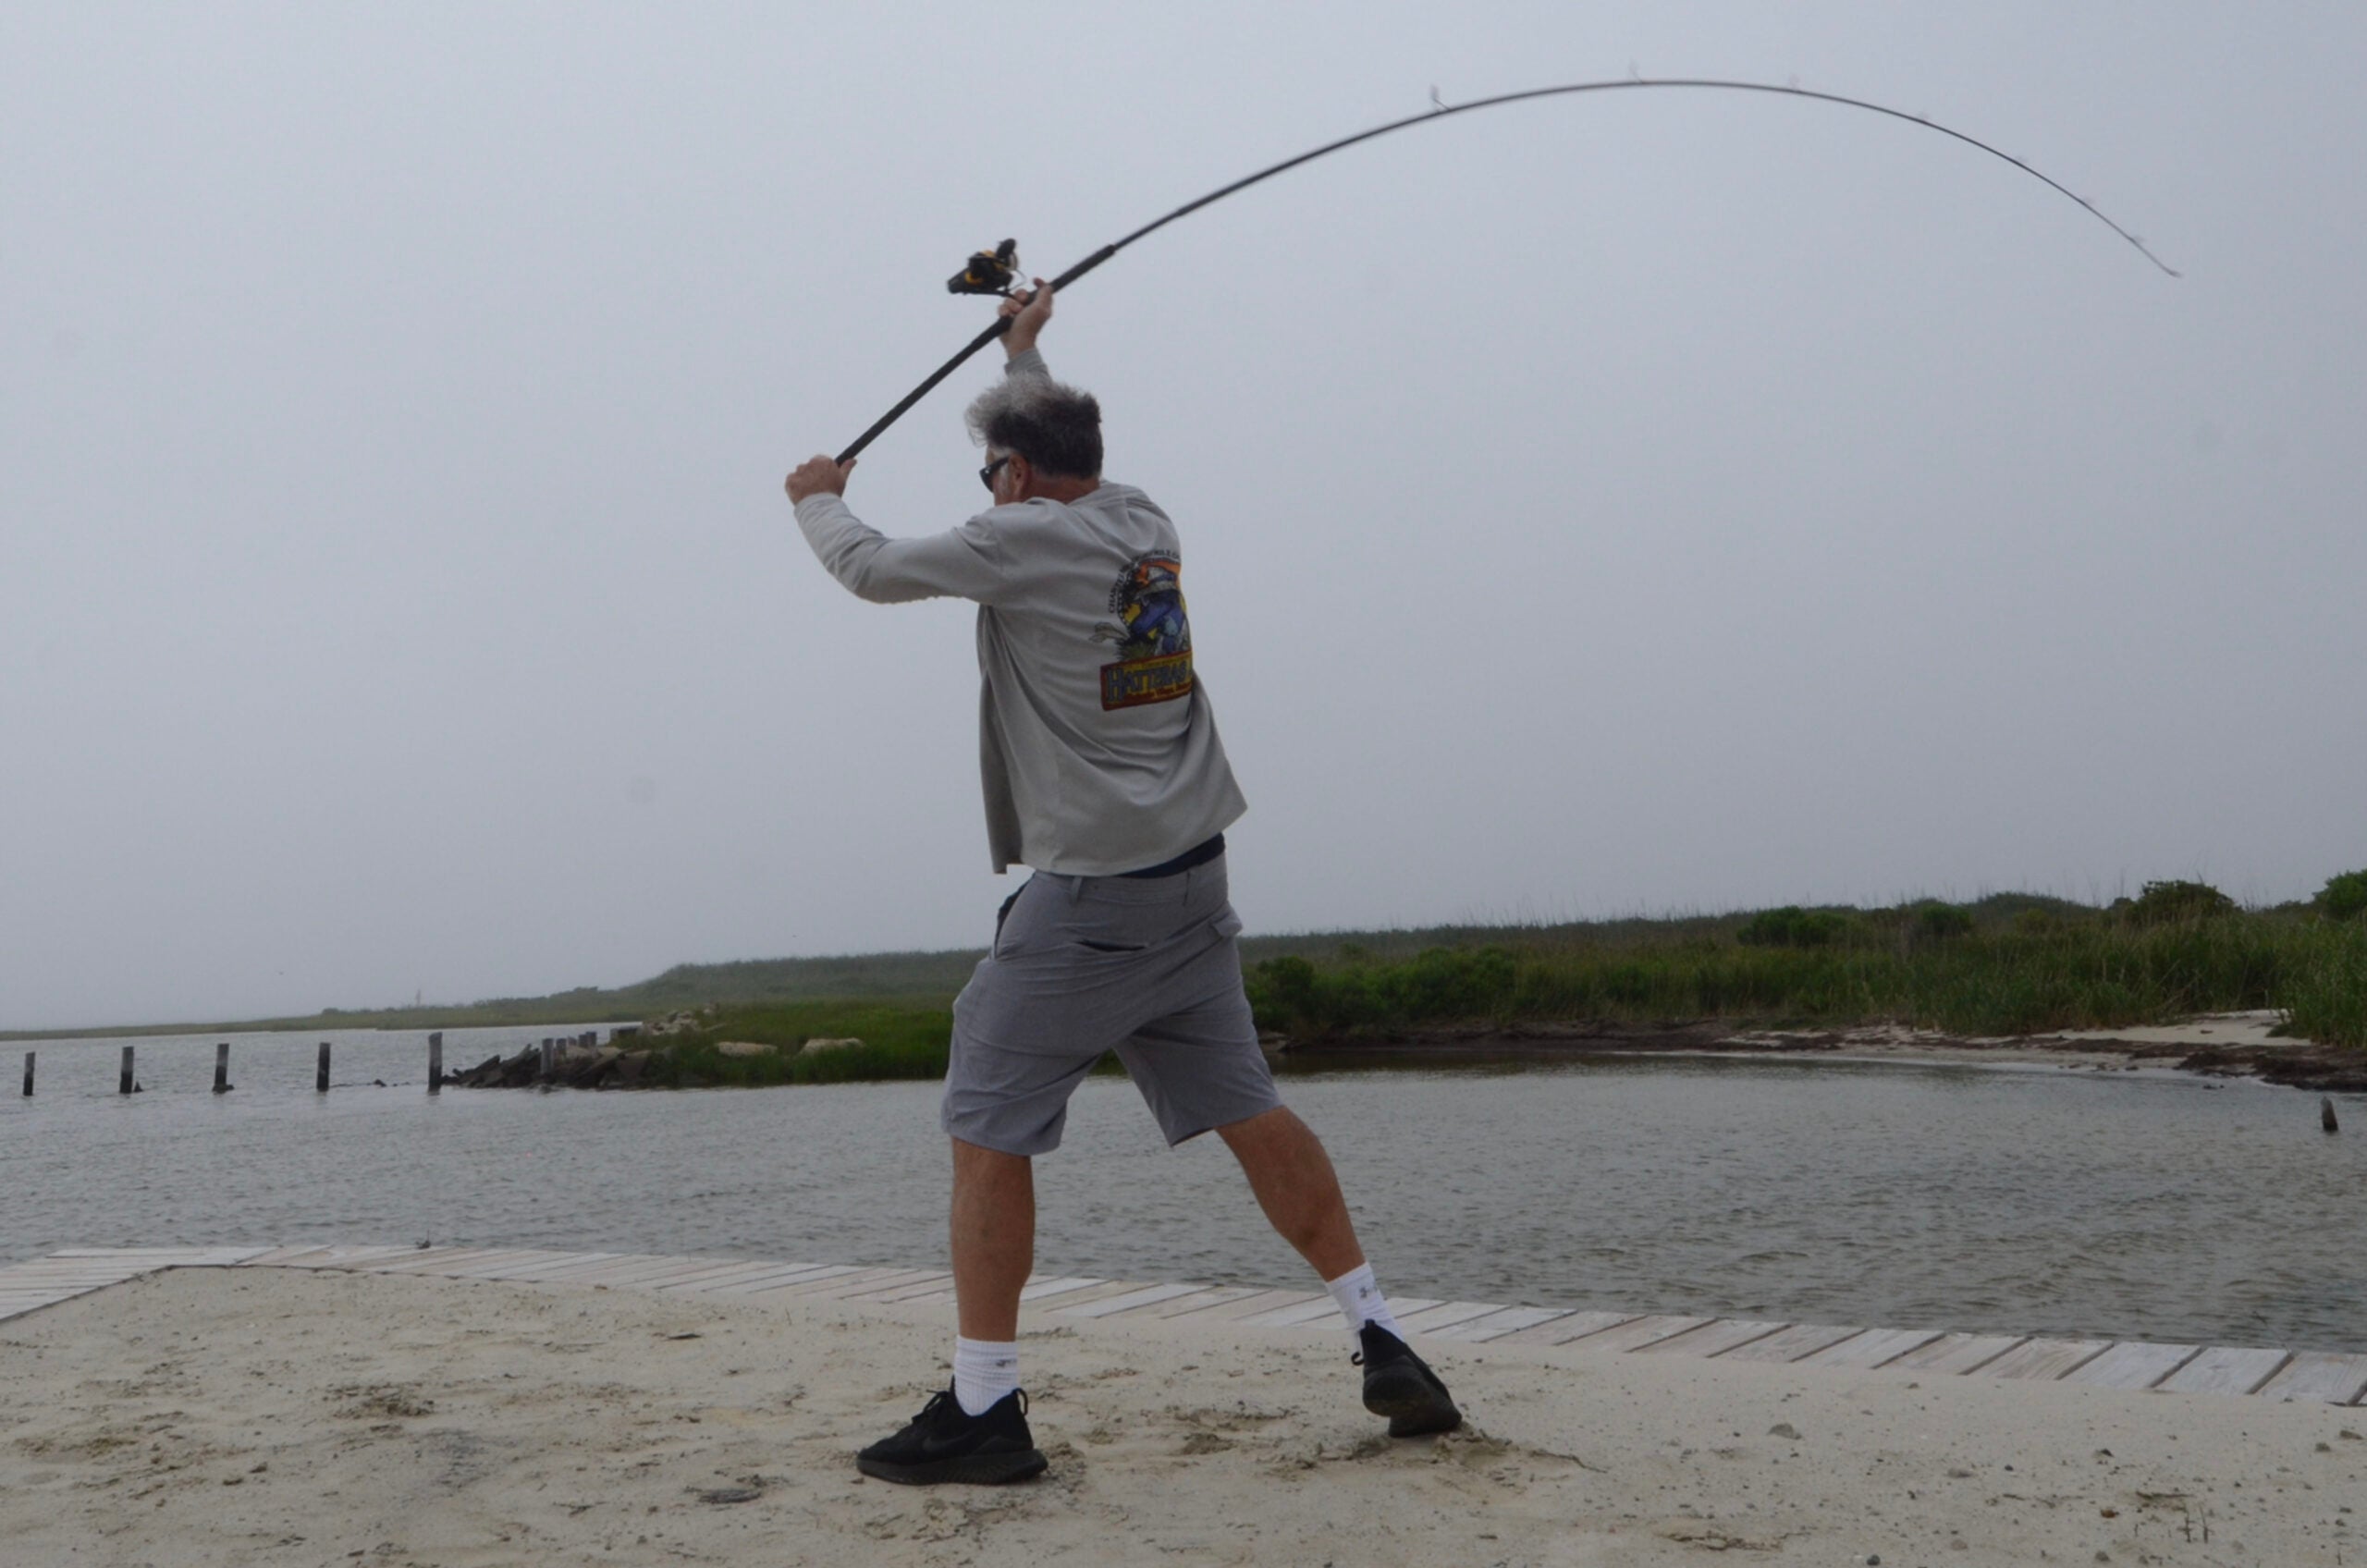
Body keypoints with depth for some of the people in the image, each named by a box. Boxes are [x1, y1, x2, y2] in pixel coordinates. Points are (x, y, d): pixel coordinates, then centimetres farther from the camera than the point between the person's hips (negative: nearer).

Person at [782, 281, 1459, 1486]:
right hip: (1191, 879, 8)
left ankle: (983, 1409, 4)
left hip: (1088, 894, -7)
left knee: (986, 1133, 1)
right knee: (1246, 1113, 12)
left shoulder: (1023, 539, -8)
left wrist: (819, 501, 22)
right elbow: (1062, 446, 33)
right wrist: (1025, 353, 48)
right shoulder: (1147, 522, 12)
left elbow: (873, 571, 2)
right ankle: (1383, 1346, 15)